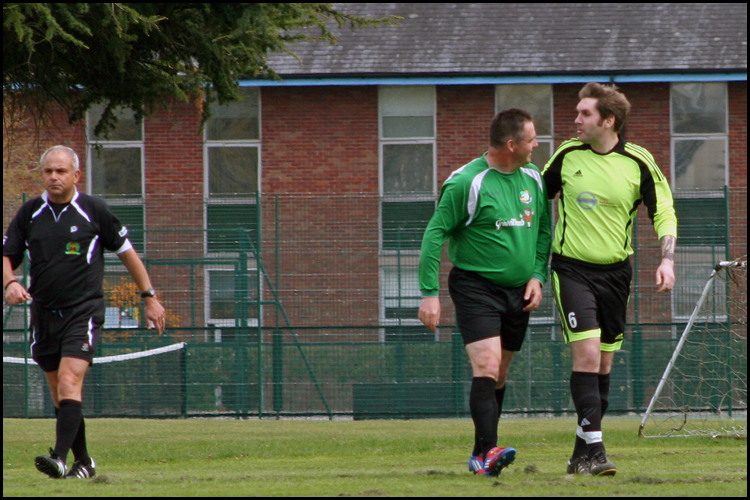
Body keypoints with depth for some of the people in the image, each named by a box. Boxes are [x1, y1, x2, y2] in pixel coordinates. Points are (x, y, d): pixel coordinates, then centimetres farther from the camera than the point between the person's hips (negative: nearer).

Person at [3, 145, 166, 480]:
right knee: (60, 394, 9)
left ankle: (60, 458, -30)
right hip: (44, 312, 4)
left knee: (69, 383, -20)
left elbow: (125, 251, 7)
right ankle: (83, 461, 22)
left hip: (83, 310, -4)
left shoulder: (93, 211, -2)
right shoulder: (30, 213, 6)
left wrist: (149, 296, 10)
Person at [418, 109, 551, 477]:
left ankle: (481, 455, 17)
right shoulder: (467, 183, -14)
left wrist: (538, 276, 5)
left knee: (499, 376, 9)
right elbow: (435, 233, -11)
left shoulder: (533, 178, 7)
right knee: (486, 367, -19)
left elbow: (544, 230, 19)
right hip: (476, 287, -7)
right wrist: (429, 293, -15)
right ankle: (487, 450, -26)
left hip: (517, 292, 7)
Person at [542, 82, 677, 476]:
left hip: (615, 272, 2)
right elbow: (538, 198, 13)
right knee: (587, 354, -15)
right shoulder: (567, 155, -1)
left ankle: (582, 453, 18)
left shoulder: (638, 163, -4)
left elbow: (664, 212, 3)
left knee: (603, 364, 7)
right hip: (571, 268, -2)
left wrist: (667, 260, -11)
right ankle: (593, 449, -17)